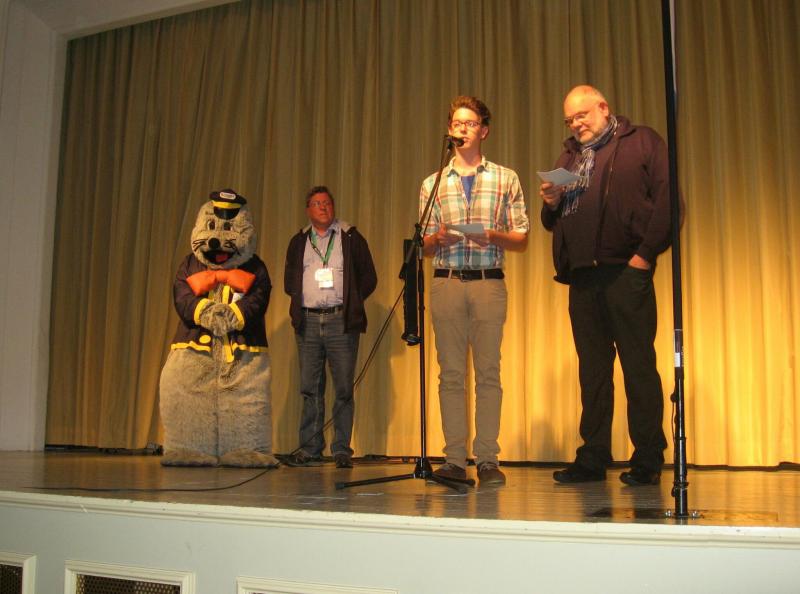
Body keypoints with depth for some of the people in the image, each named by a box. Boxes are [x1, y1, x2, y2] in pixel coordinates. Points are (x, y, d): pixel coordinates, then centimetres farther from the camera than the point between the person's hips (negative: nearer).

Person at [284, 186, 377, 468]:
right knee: (310, 388, 3)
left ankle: (342, 450, 4)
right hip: (308, 321, 3)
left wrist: (351, 302, -3)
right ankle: (309, 448, 10)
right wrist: (301, 297, 3)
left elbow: (369, 277, 7)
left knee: (343, 389, -2)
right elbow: (289, 281, 19)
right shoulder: (298, 242, 17)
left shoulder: (352, 238, 8)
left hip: (341, 320, -2)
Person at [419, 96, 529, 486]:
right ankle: (454, 459, 5)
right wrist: (438, 238, -8)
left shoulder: (505, 179, 10)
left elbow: (521, 240, 7)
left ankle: (487, 459, 2)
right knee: (451, 373, 1)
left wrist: (493, 236, -12)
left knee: (488, 372, -3)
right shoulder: (432, 184, 14)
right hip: (446, 282, 1)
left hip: (489, 282, -1)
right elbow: (425, 247, 14)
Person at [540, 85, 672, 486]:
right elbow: (553, 223, 23)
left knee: (638, 366, -3)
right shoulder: (568, 156, 23)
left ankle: (647, 460, 4)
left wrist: (646, 253, -11)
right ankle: (592, 459, 12)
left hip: (625, 272, -5)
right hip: (582, 276, 5)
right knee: (592, 369, 7)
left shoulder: (642, 143, 7)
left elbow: (668, 200, -4)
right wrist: (550, 204, 1)